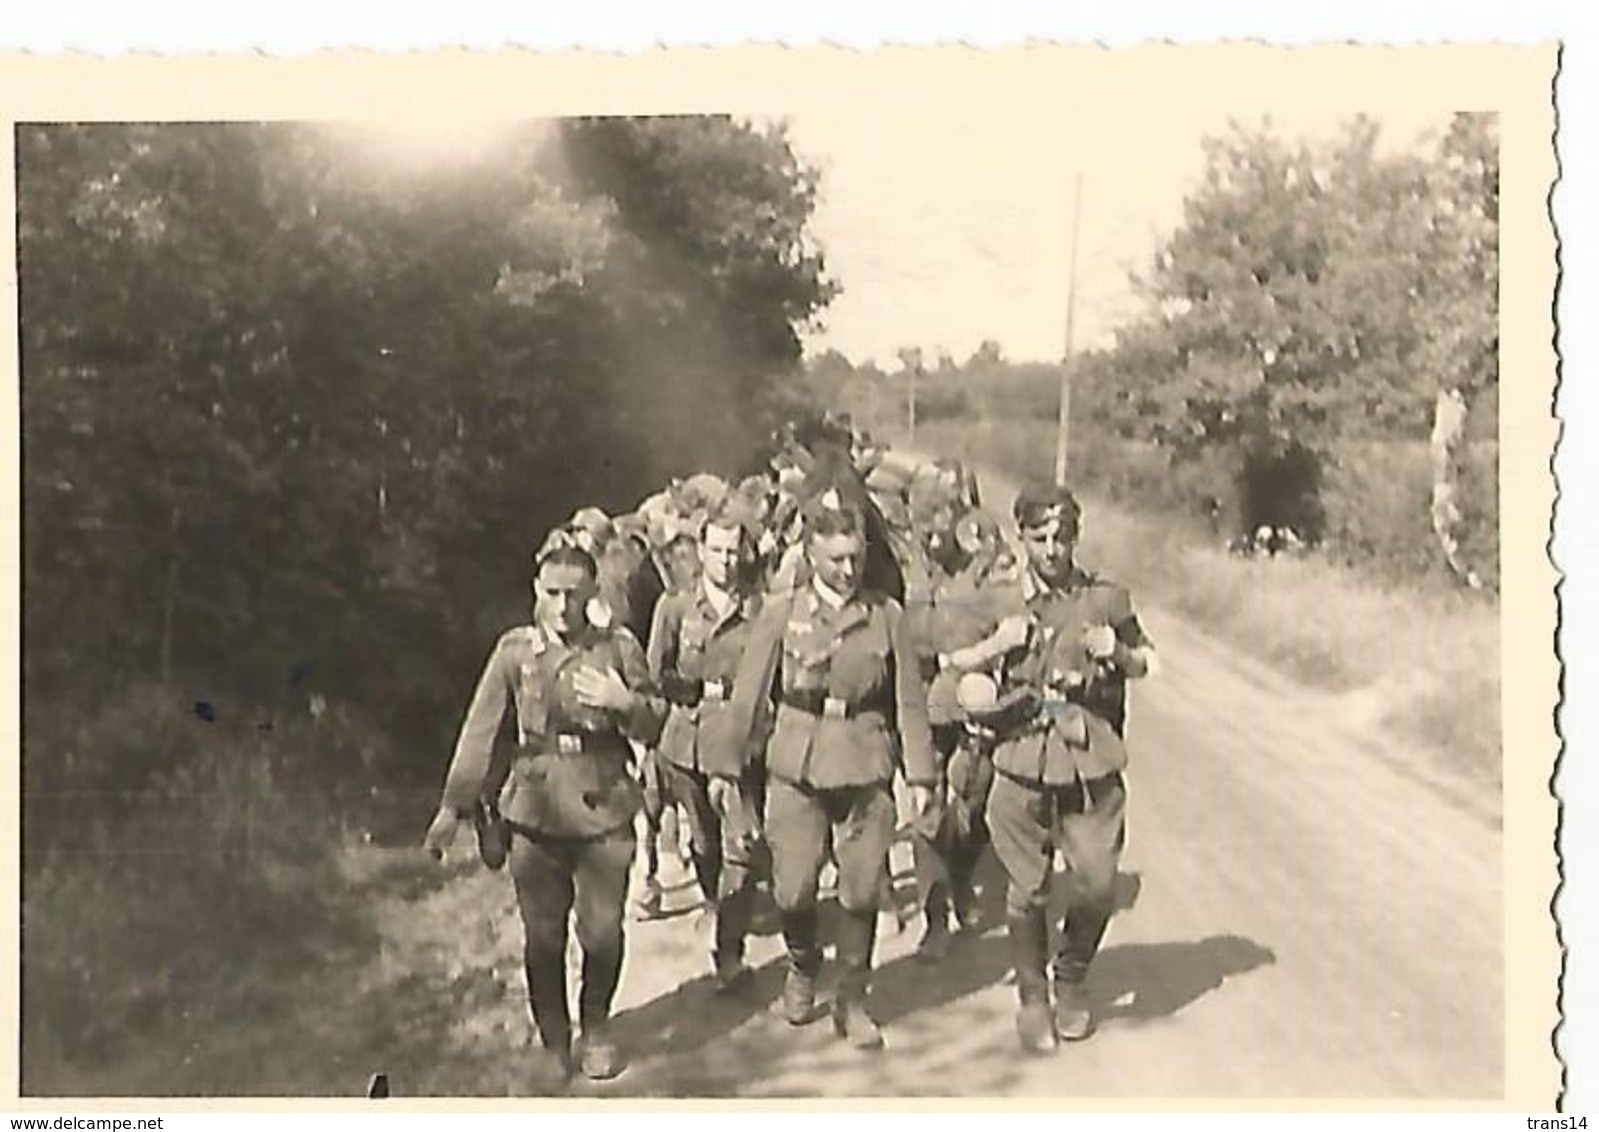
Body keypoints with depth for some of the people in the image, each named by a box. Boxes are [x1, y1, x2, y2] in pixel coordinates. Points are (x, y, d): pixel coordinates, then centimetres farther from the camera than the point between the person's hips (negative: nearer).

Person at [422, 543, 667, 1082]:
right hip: (536, 812, 0)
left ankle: (596, 1027, 28)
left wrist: (624, 703, -16)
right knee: (543, 936, 6)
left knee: (603, 931, 2)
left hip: (604, 811, 0)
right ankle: (554, 1041, 26)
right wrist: (454, 806, -1)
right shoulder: (514, 650, 2)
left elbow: (655, 726, 5)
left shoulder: (619, 646, 1)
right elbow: (480, 729, 2)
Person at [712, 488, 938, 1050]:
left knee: (861, 892, 4)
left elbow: (909, 701, 5)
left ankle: (852, 1000, 21)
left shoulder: (887, 616, 3)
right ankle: (802, 968, 29)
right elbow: (749, 695, 4)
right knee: (793, 891, -2)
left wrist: (920, 773, 1)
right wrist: (726, 763, 3)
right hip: (797, 767, 0)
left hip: (867, 767, 1)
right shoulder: (780, 615, 1)